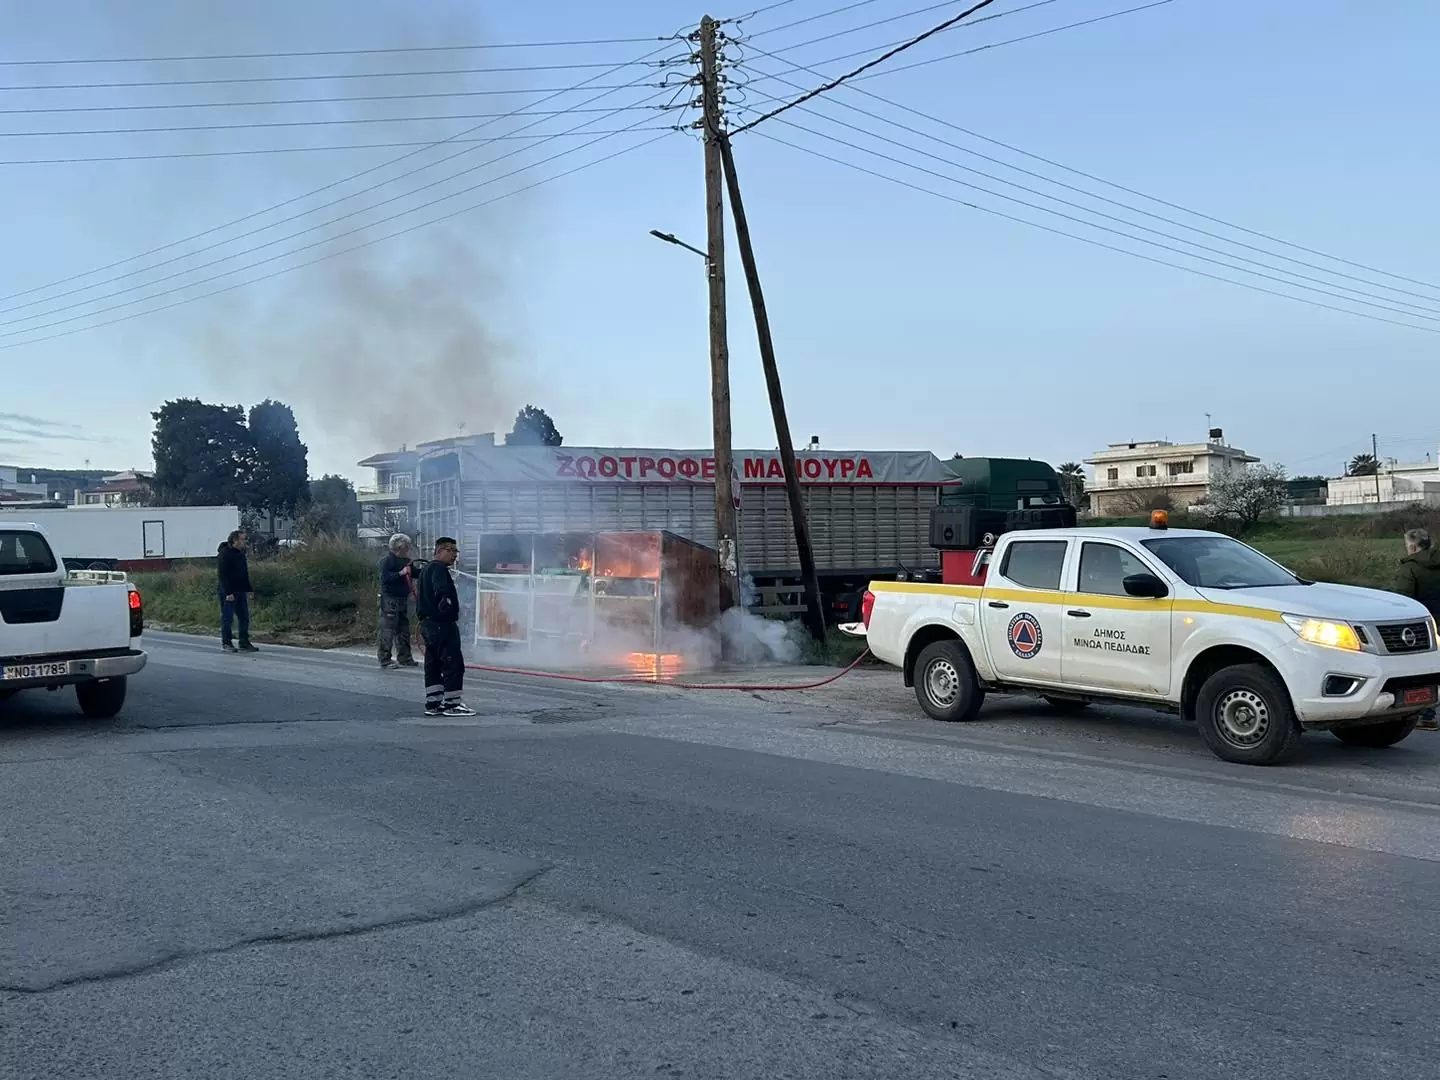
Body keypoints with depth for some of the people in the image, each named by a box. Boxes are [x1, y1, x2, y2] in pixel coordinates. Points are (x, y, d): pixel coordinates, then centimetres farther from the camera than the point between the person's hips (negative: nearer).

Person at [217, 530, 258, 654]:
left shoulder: (241, 553, 14)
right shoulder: (224, 554, -12)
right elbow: (223, 575, -18)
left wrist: (248, 589, 15)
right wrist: (228, 592, -22)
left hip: (241, 592, 8)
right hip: (228, 593, -8)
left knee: (244, 618, 6)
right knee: (227, 618, 0)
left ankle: (244, 643, 11)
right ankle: (226, 643, 8)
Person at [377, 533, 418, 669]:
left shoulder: (406, 561, 15)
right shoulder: (386, 561, -10)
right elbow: (385, 577, -21)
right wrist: (401, 573, -25)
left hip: (403, 599, 8)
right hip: (390, 600, -8)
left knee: (404, 630, 12)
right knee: (388, 630, -6)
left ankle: (404, 658, 19)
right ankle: (385, 660, -3)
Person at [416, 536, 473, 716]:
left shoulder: (427, 568, 20)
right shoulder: (439, 568, -13)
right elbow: (441, 589, -32)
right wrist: (446, 599, -44)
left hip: (428, 623, 11)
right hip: (442, 623, -11)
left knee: (433, 664, 14)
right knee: (453, 663, -6)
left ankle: (433, 703, 18)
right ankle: (452, 704, -3)